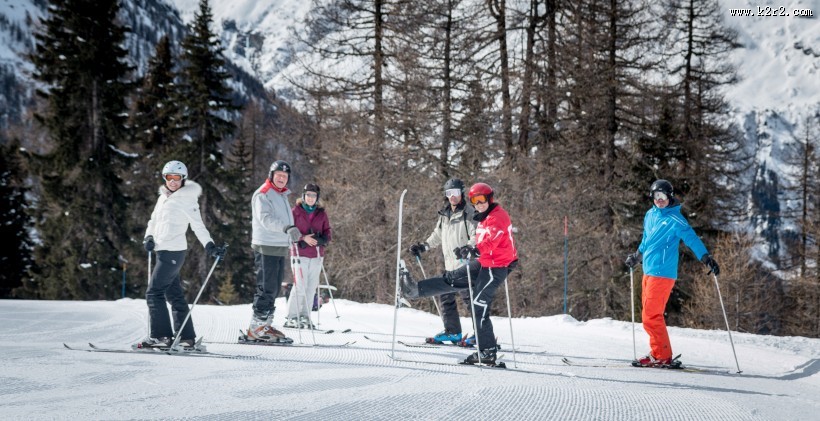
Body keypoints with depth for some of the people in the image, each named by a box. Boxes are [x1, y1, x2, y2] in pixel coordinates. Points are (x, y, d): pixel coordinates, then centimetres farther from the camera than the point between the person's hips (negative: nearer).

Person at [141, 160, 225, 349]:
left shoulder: (186, 199, -9)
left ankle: (161, 335, -9)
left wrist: (210, 246, -21)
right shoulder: (163, 197, 14)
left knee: (154, 293, -10)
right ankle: (187, 337, 14)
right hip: (163, 251, 8)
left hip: (173, 252, -8)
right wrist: (149, 237, 6)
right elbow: (154, 219, 23)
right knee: (174, 294, 10)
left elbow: (198, 226, -12)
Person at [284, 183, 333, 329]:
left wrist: (321, 239, -11)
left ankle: (305, 317, 10)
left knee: (311, 287, 3)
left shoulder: (321, 214, 12)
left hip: (317, 255, 4)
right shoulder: (295, 211, 2)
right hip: (300, 253, -4)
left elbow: (327, 234, 12)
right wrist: (303, 238, -16)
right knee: (300, 286, -11)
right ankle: (292, 318, -6)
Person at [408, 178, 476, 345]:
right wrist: (423, 246, 20)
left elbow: (477, 237, -16)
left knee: (469, 297, -11)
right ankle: (452, 332, 17)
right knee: (446, 297, 8)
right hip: (450, 265, 8)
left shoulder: (469, 213, -8)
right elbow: (438, 235, 28)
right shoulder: (444, 214, 15)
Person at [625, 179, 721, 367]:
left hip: (662, 273, -8)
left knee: (651, 315, -10)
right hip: (649, 272, 8)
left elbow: (691, 238, -18)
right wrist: (637, 257, 40)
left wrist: (706, 258, -30)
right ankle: (662, 353, 14)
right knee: (650, 314, 10)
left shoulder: (675, 219, -10)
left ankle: (661, 355, -5)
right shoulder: (650, 215, 14)